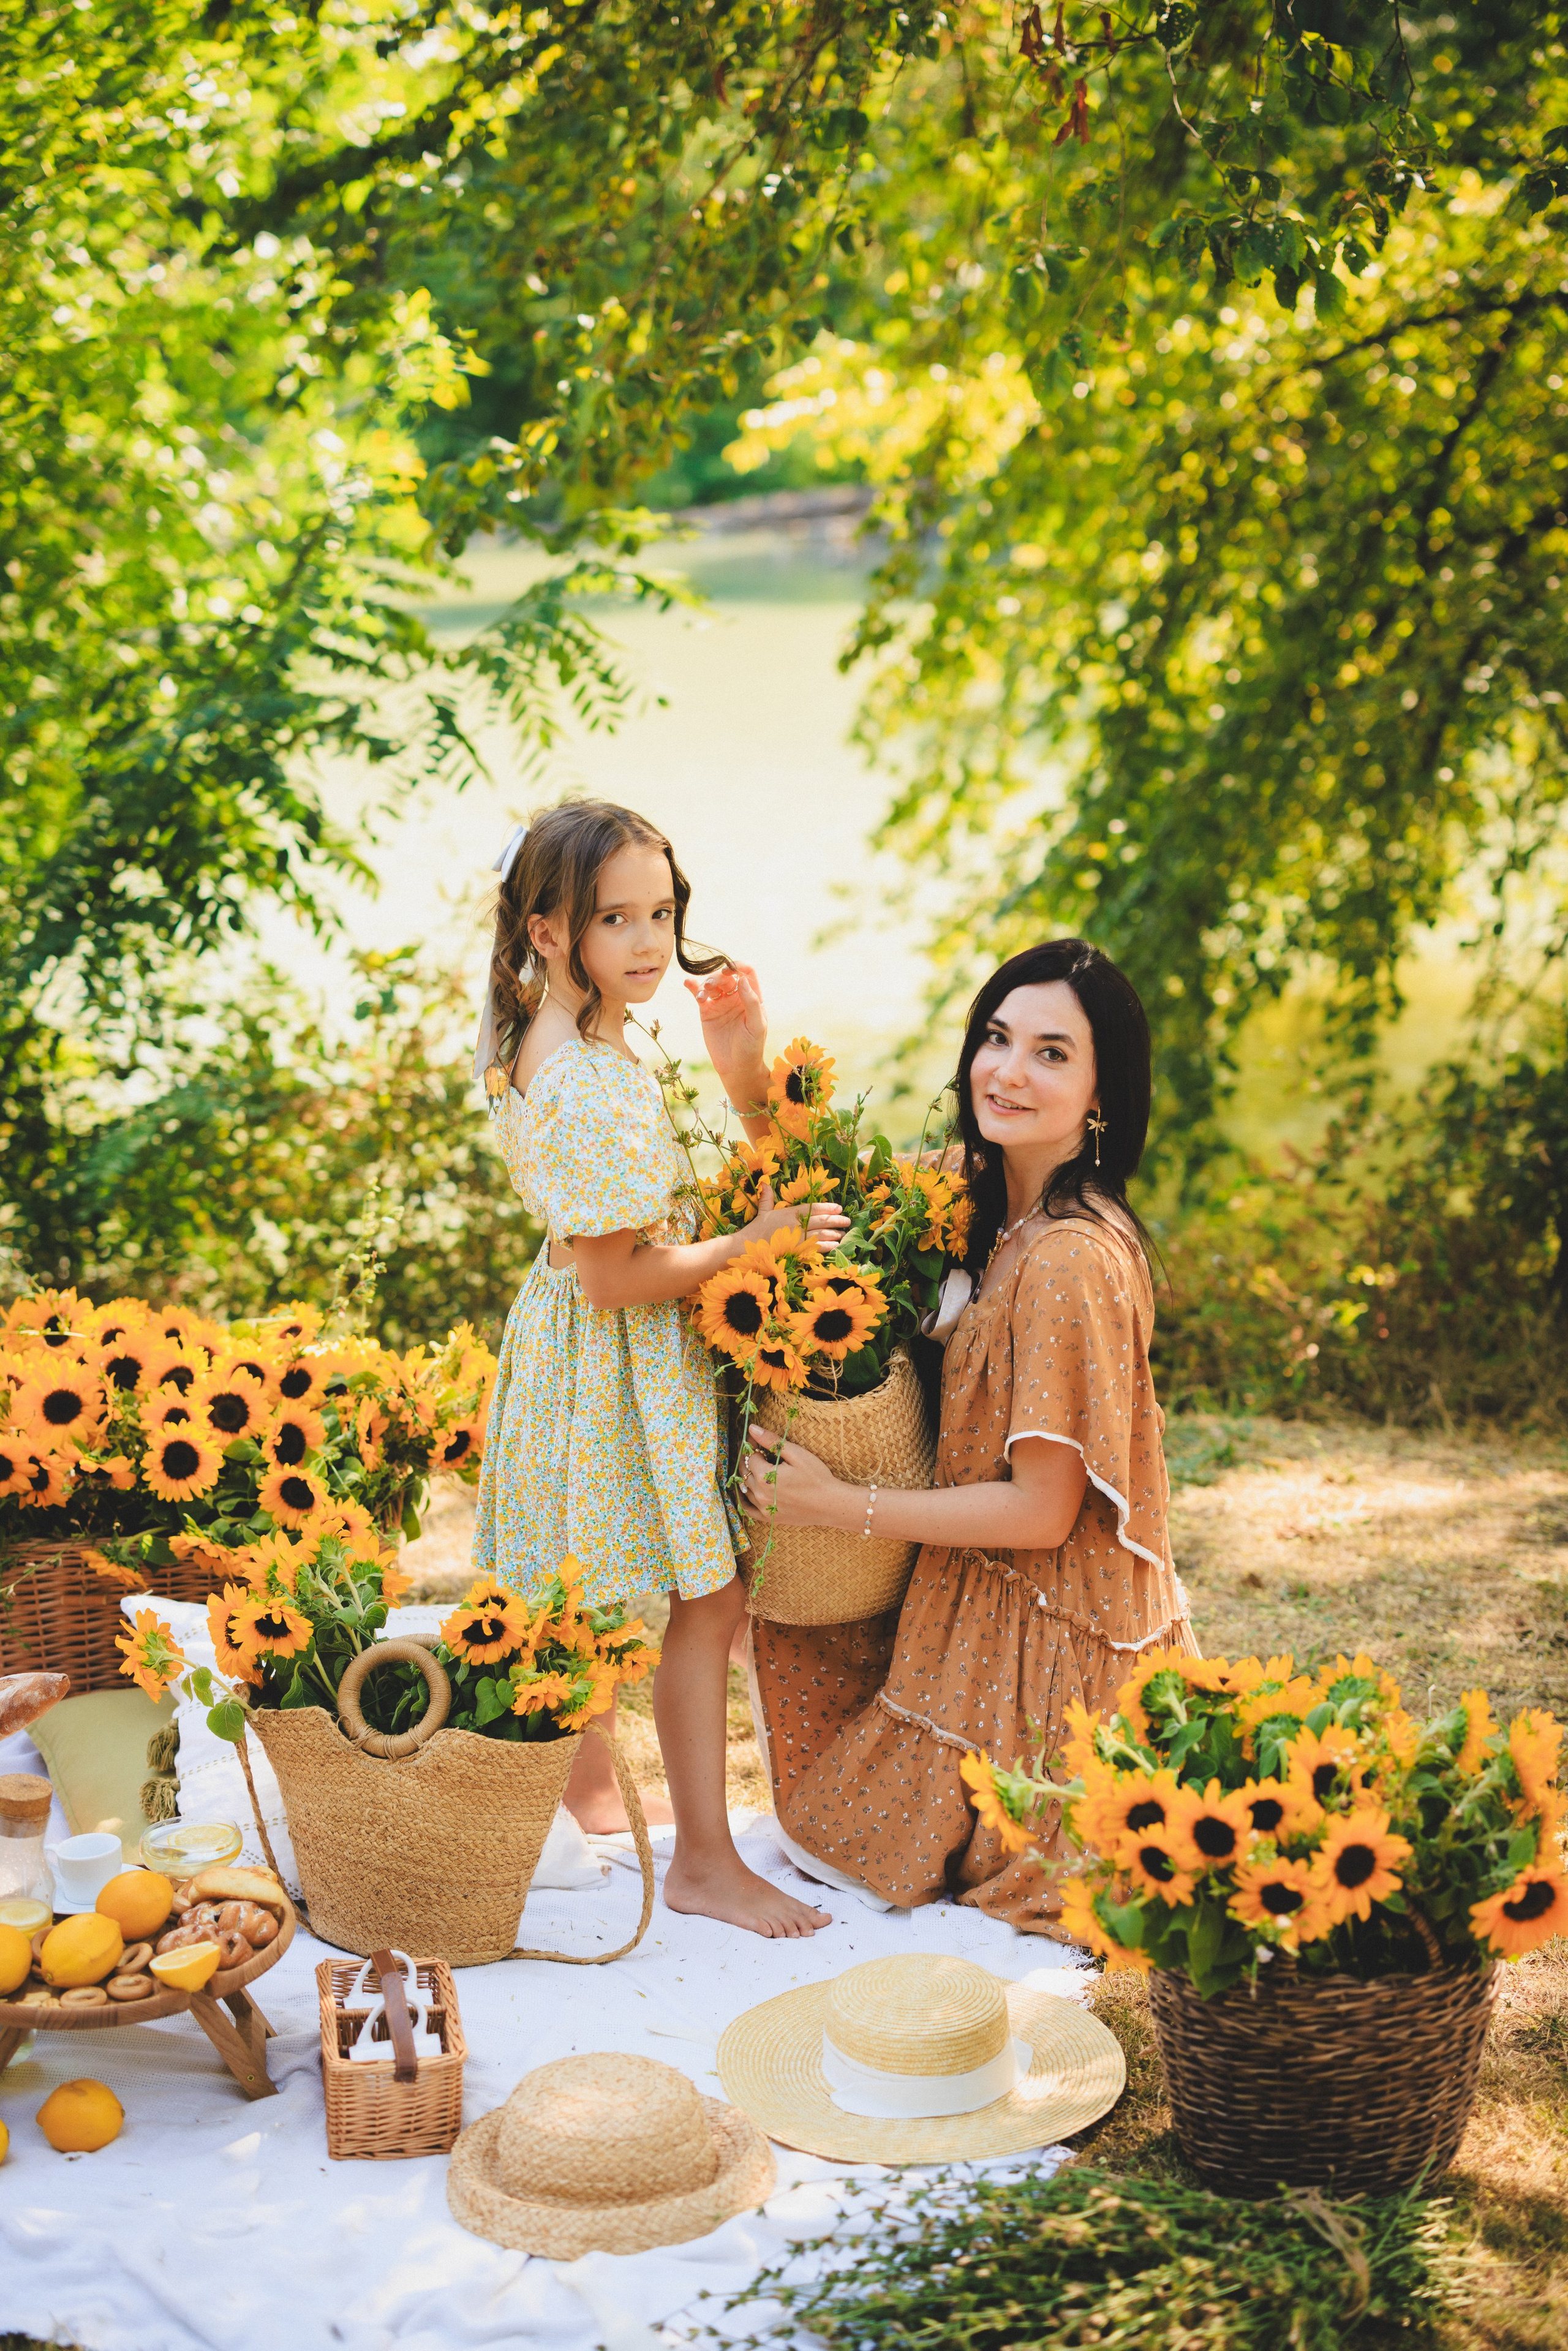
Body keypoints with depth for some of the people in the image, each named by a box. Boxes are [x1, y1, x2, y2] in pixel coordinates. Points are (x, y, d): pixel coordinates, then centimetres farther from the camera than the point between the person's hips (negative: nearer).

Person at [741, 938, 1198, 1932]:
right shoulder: (998, 1213, 0)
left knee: (842, 1840, 8)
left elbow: (1040, 1512, -24)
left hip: (1044, 1643, -8)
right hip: (985, 1600, 8)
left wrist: (840, 1504, -17)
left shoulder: (1070, 1263, -28)